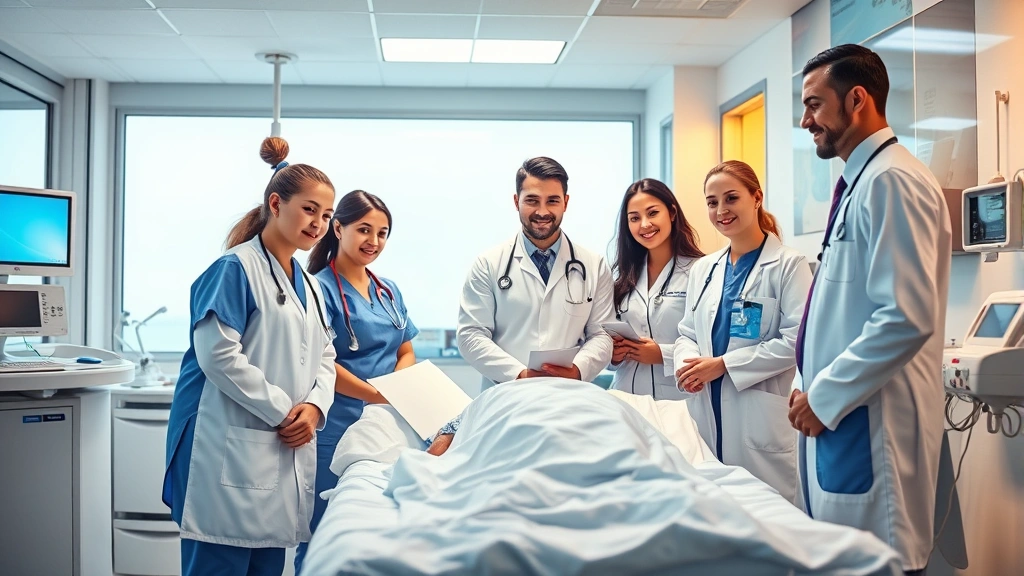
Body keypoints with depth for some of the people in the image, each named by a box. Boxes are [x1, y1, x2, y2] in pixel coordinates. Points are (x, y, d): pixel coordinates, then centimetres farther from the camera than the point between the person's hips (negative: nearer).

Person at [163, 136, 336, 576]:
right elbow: (218, 356, -17)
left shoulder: (308, 285, 17)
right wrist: (283, 412, -14)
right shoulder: (236, 268, -8)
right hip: (232, 453, -8)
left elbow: (324, 358, 16)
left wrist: (313, 406, -4)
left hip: (286, 453, 8)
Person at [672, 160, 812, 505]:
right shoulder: (703, 269, 14)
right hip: (707, 415, 5)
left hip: (761, 420, -5)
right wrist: (687, 362, -6)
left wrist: (723, 364, -16)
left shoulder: (788, 265, -4)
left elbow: (796, 340, -14)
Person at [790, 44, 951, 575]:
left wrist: (825, 396, -15)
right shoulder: (860, 182, 15)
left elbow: (906, 318, -23)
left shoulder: (892, 181, -15)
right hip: (842, 413, 9)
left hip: (872, 420, -9)